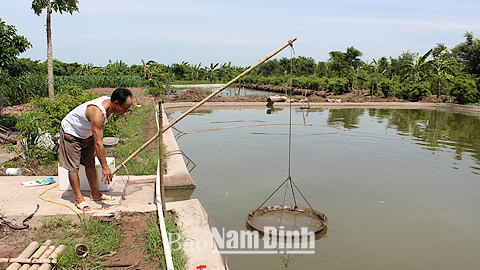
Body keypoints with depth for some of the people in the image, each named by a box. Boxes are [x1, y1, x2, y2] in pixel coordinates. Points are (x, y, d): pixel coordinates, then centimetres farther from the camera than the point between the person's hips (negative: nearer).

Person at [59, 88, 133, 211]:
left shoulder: (109, 103, -15)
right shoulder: (98, 113, -40)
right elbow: (98, 143, -39)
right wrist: (105, 167, -35)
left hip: (87, 134, 8)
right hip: (71, 132, -8)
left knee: (90, 164, 12)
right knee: (73, 167, -4)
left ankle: (95, 193, 23)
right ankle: (78, 198, 9)